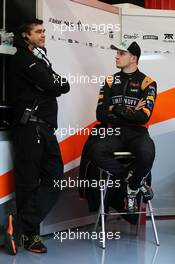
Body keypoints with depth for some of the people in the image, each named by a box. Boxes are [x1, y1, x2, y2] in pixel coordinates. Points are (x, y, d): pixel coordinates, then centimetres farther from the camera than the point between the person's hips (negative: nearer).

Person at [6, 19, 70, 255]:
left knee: (55, 179, 1)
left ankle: (21, 227, 0)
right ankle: (29, 234, 4)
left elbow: (64, 86, 15)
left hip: (46, 128, 8)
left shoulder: (41, 60, 26)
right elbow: (52, 86, -14)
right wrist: (56, 84, 6)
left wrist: (52, 84, -2)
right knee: (29, 182, -5)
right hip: (29, 127, -8)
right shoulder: (24, 58, -2)